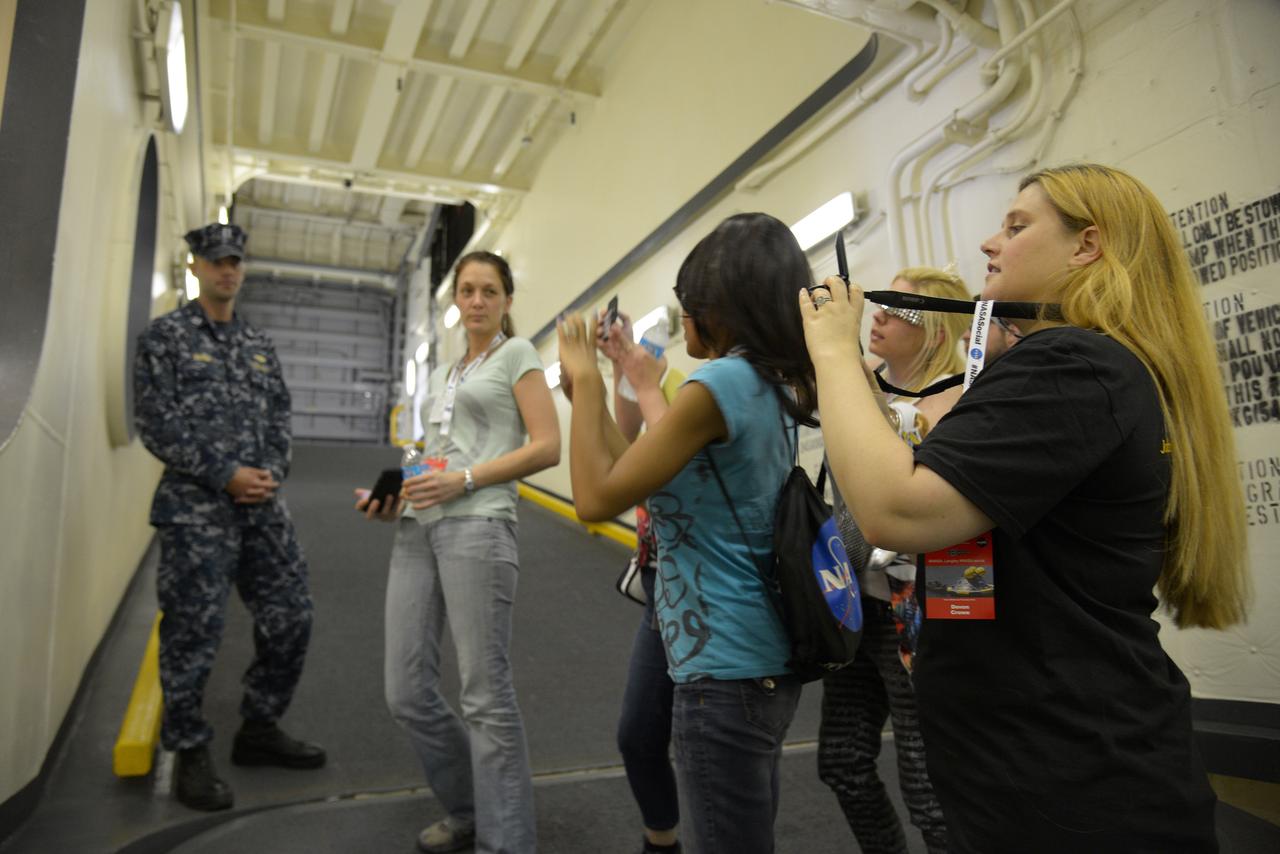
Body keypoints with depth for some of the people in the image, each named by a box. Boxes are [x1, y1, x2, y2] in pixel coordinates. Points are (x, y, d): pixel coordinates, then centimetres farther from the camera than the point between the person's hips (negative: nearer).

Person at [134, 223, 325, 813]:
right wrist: (226, 475, -14)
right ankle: (190, 753, 20)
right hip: (196, 509, -5)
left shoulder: (259, 344, 16)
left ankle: (259, 729, 26)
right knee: (193, 633, 1)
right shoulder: (164, 336, 0)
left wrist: (271, 471, -4)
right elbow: (157, 425, -8)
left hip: (263, 505, 6)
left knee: (290, 619, 7)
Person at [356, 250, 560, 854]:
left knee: (485, 697, -5)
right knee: (407, 694, 7)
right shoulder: (442, 374, 24)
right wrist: (394, 497, 7)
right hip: (416, 530, 7)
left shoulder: (516, 354, 5)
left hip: (477, 525, -7)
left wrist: (464, 479, -13)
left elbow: (547, 447, -5)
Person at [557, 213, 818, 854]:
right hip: (763, 660, 10)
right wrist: (592, 390, 14)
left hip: (724, 670, -9)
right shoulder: (773, 387, 8)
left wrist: (585, 379, -7)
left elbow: (597, 498, -17)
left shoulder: (720, 382, -21)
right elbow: (639, 475, 13)